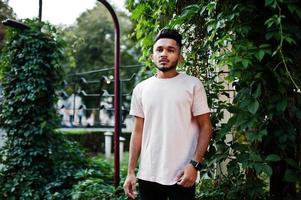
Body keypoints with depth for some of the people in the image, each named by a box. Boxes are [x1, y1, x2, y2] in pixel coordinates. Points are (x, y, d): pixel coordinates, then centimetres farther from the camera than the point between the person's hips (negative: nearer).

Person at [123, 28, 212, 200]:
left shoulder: (193, 85, -2)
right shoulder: (141, 89, 6)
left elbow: (206, 127, -3)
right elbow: (138, 132, 9)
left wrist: (194, 164, -14)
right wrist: (131, 171, 4)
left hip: (181, 175, -3)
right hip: (147, 175, 3)